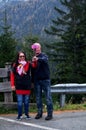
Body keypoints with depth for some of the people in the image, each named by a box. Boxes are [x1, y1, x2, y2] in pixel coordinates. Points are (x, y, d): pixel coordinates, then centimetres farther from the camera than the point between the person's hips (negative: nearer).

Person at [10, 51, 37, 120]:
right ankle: (20, 115, 13)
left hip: (27, 85, 0)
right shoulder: (15, 65, 1)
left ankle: (27, 114, 21)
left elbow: (34, 65, -20)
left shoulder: (28, 63, -1)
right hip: (19, 86, 0)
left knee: (26, 101, 9)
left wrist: (35, 61, -41)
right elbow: (12, 75, 3)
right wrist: (12, 85, -2)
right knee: (19, 101, 2)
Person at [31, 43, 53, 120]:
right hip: (37, 80, 5)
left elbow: (45, 60, -29)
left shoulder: (44, 56, -4)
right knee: (38, 97, 10)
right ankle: (39, 112, 20)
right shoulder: (33, 58, 11)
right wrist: (33, 80, 12)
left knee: (48, 97, -4)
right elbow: (33, 70, 16)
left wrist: (38, 59, -50)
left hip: (45, 79, -5)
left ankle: (50, 113, 1)